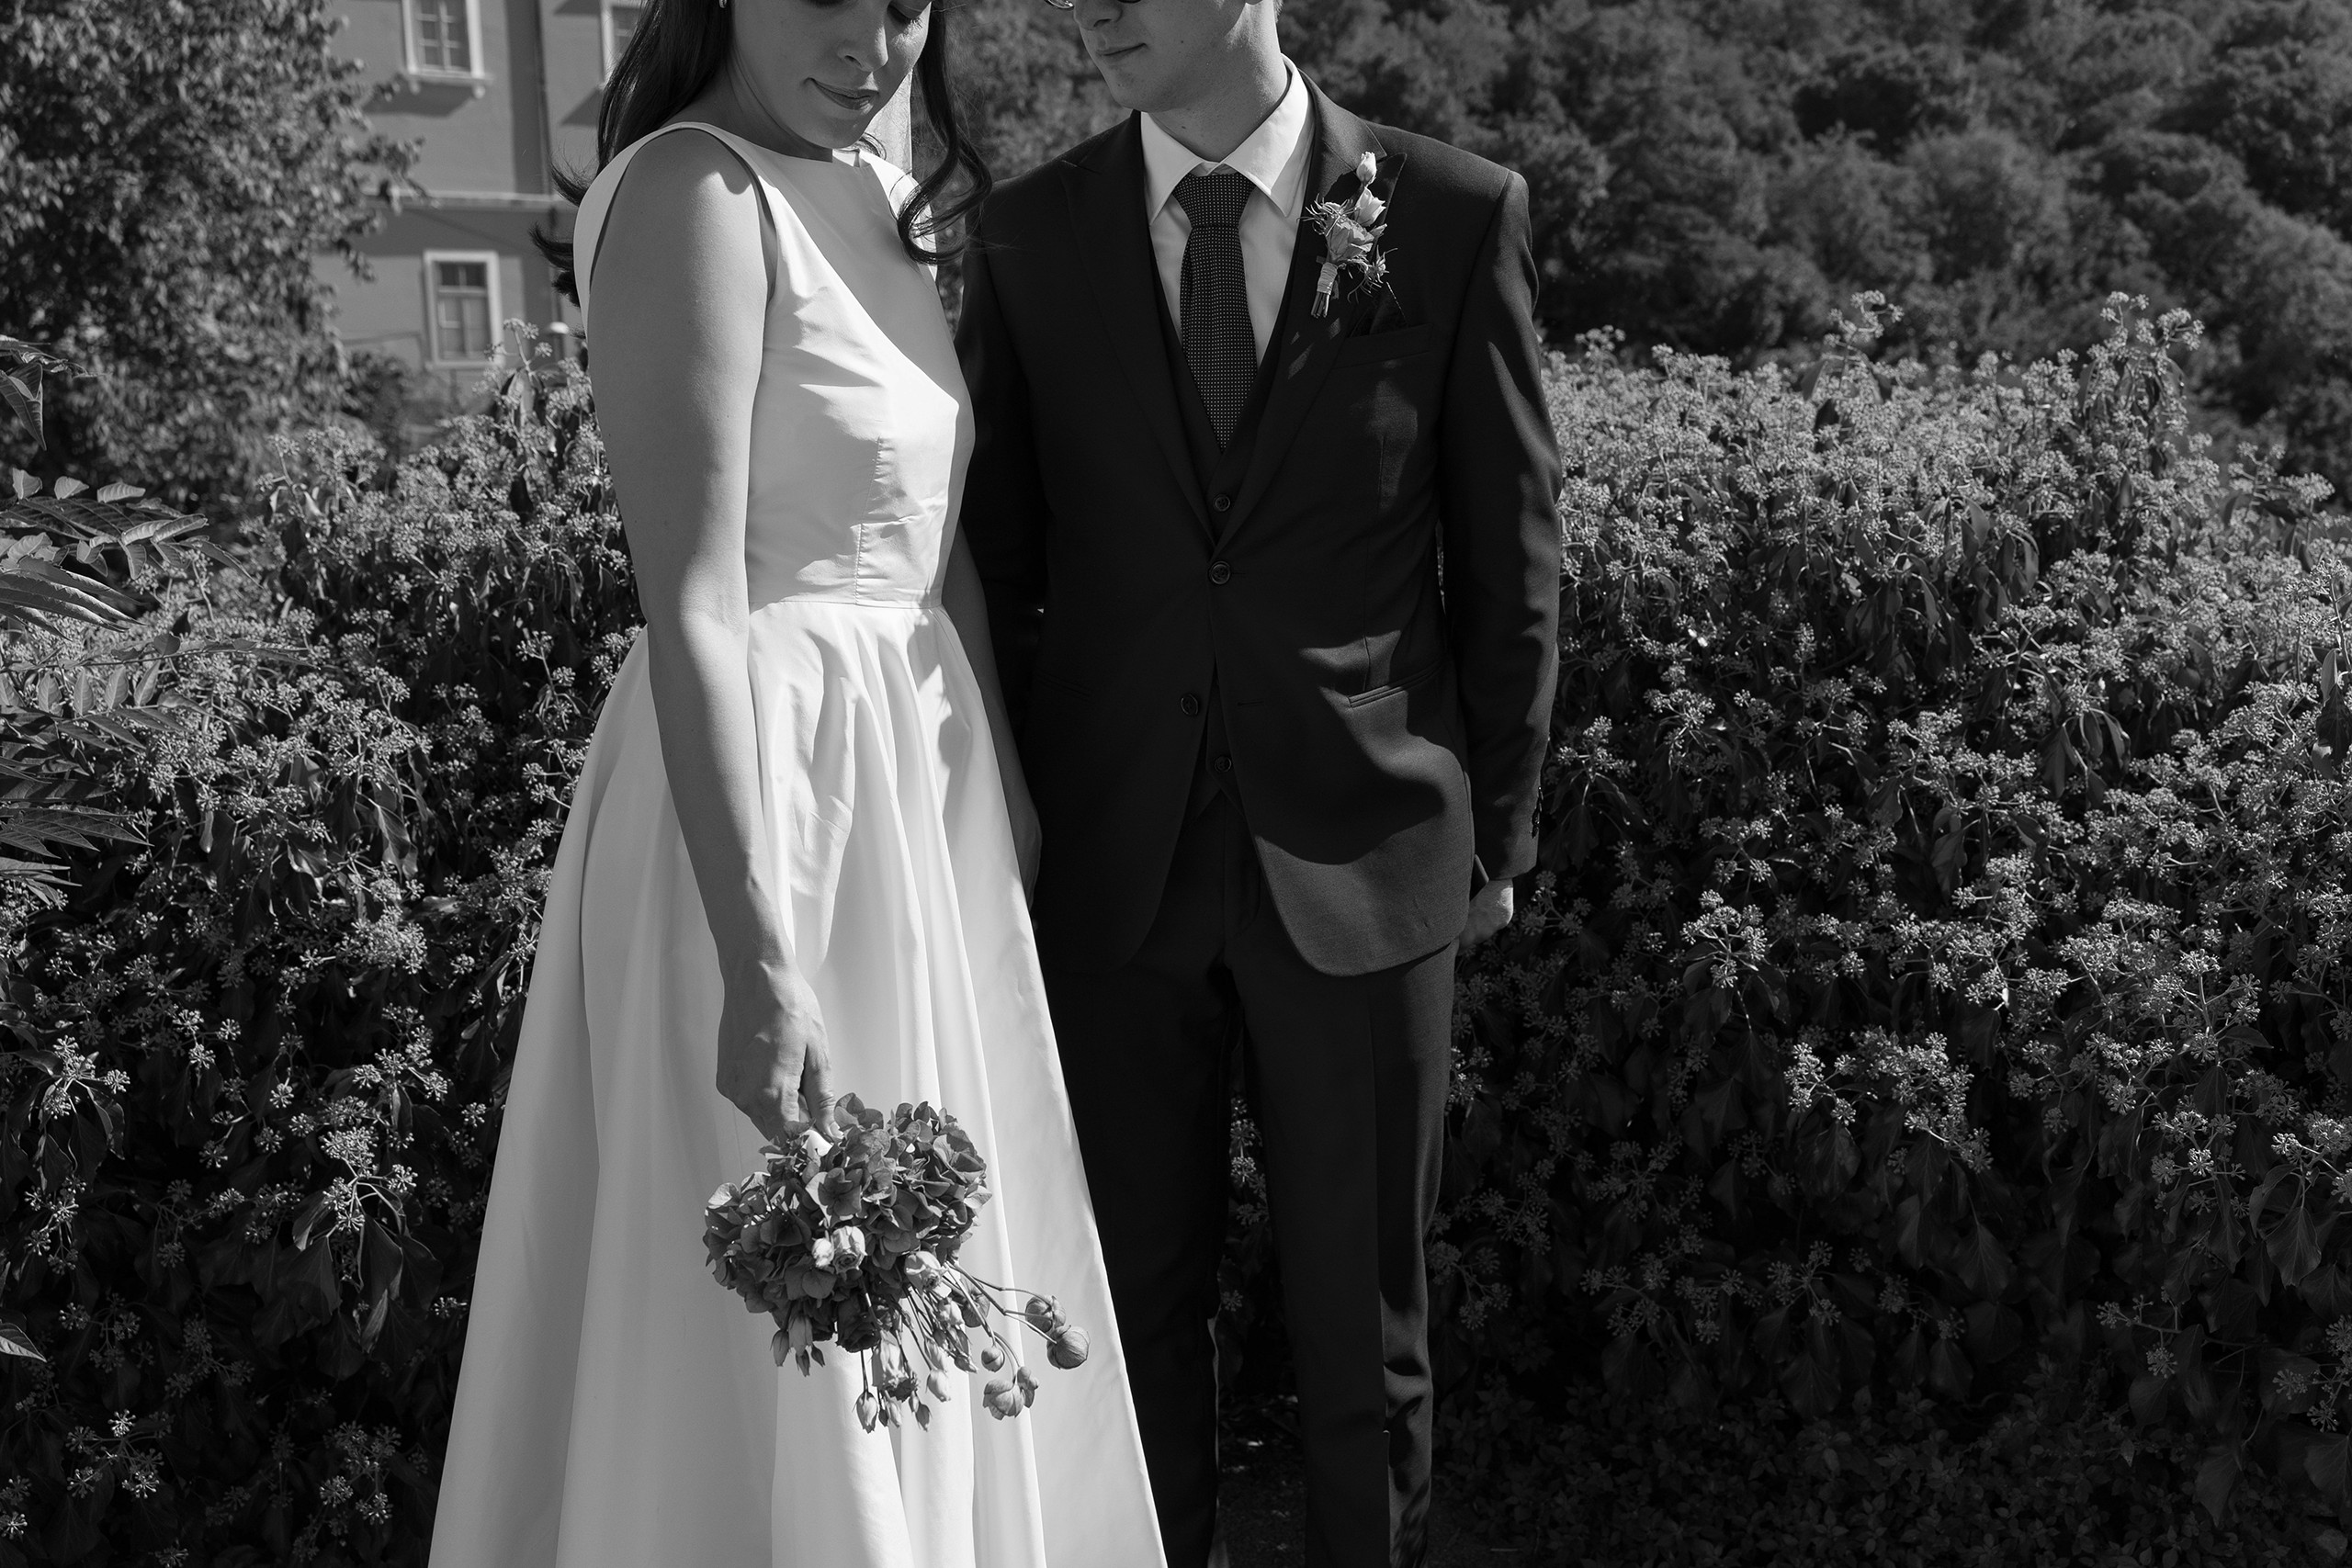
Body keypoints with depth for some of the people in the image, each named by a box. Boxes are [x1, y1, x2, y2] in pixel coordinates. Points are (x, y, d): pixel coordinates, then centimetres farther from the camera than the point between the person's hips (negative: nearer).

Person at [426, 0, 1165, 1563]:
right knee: (784, 1329, 5)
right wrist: (757, 964, -29)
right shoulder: (690, 194, -16)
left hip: (921, 776, 9)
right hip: (771, 788, -8)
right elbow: (694, 608, -24)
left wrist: (1008, 781, 17)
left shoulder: (889, 199, 10)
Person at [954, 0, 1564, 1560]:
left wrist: (1496, 830, 4)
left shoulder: (1458, 215, -5)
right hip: (1112, 860, 2)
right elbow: (999, 563, 6)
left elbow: (1510, 557, 1)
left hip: (1359, 855, -1)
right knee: (1138, 1288, 13)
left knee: (1361, 1303, 10)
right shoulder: (1028, 235, 0)